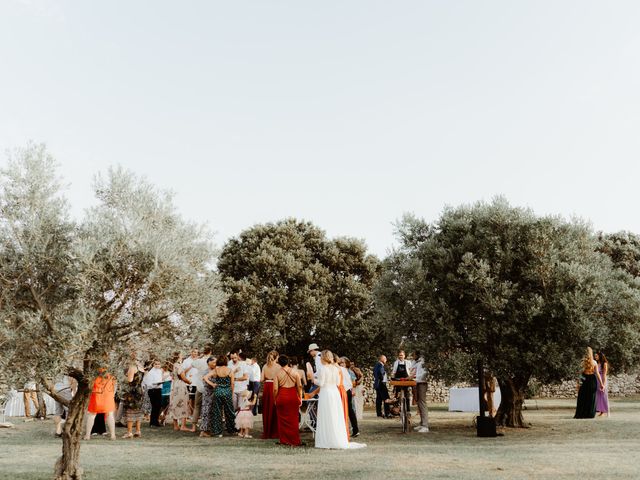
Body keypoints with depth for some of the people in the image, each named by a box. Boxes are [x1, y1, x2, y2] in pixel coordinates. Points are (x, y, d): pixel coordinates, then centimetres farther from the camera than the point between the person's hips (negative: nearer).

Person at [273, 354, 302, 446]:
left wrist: (275, 399, 6)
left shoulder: (278, 373, -4)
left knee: (283, 419, 8)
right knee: (293, 419, 7)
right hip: (293, 397, 2)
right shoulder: (294, 372, 1)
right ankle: (294, 441, 9)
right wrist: (300, 398, 8)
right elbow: (299, 386, 0)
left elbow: (275, 389, -6)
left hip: (282, 397, -1)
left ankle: (284, 440, 11)